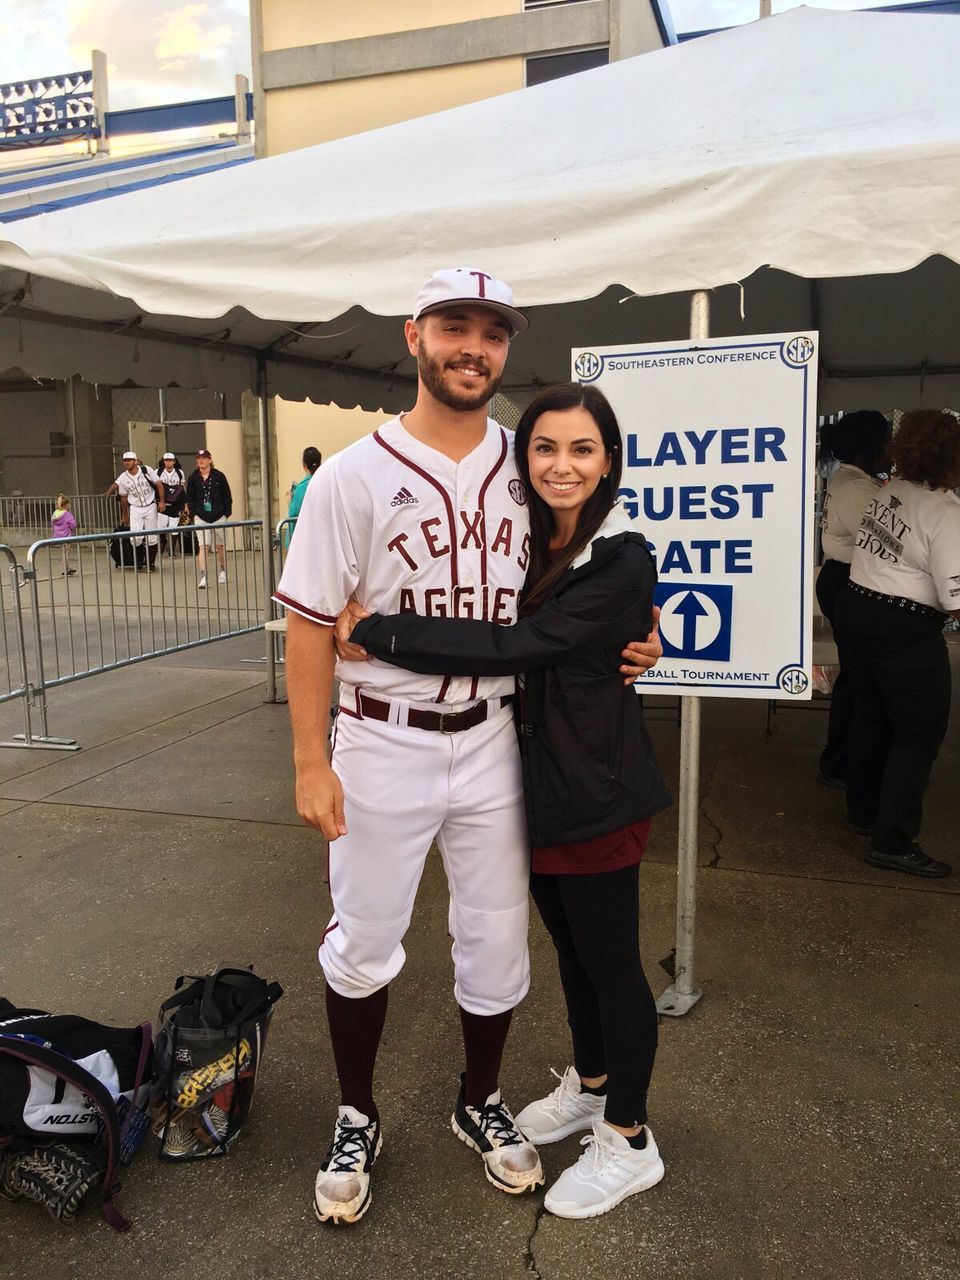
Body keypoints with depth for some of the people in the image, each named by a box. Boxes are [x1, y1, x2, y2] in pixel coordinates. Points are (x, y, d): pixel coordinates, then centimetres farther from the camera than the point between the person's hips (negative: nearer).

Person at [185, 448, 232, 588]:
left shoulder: (219, 476, -1)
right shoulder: (193, 478, 2)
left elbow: (227, 496, 2)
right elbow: (190, 497, 7)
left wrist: (226, 513, -3)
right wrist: (193, 513, -3)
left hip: (218, 516, 0)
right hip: (201, 517, 0)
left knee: (220, 546, 13)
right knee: (202, 546, -11)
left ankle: (222, 571, 32)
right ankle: (203, 577, -15)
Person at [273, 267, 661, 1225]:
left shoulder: (525, 466, 3)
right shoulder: (354, 476, -10)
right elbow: (310, 625, -9)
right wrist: (311, 762, -13)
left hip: (493, 741, 4)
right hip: (383, 747, -3)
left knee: (496, 940, 15)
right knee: (363, 947, 11)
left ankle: (479, 1103, 40)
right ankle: (357, 1120, 36)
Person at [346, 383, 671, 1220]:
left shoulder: (622, 562, -20)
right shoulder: (531, 543, 4)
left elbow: (512, 647, -27)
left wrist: (378, 632, -24)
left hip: (596, 791, -7)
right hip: (537, 781, 7)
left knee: (610, 959, 8)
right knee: (571, 946, 22)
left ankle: (630, 1140, 30)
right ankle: (590, 1086, 45)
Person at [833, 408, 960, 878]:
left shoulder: (889, 491, 2)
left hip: (855, 607, 8)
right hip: (903, 629, -8)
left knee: (871, 717, 21)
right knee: (920, 733, 3)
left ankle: (864, 809, 37)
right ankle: (894, 842, 6)